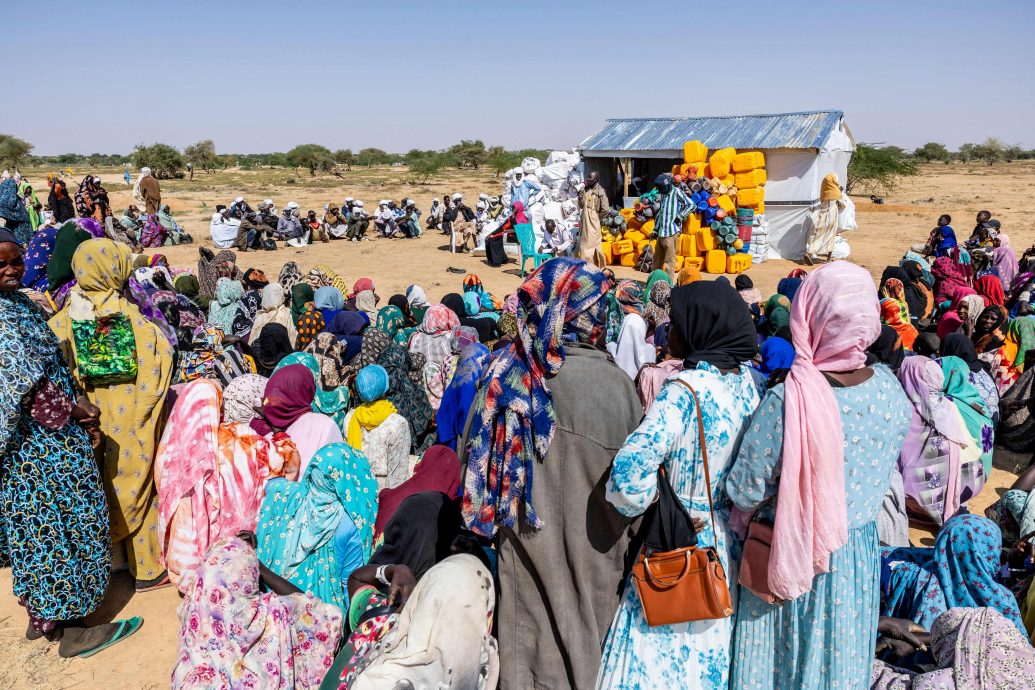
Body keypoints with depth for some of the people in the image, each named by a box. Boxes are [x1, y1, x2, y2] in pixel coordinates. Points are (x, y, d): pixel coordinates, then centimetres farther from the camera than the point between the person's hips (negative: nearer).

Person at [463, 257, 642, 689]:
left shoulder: (506, 370, -10)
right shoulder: (613, 383, -20)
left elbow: (471, 451, 1)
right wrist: (628, 540, 7)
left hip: (523, 540, 3)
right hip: (587, 551, -3)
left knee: (529, 626, 20)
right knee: (579, 631, 17)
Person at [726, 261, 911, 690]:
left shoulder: (787, 400, -28)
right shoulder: (889, 389, -11)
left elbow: (744, 493, -19)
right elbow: (884, 470, 4)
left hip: (790, 557, -4)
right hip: (860, 556, 5)